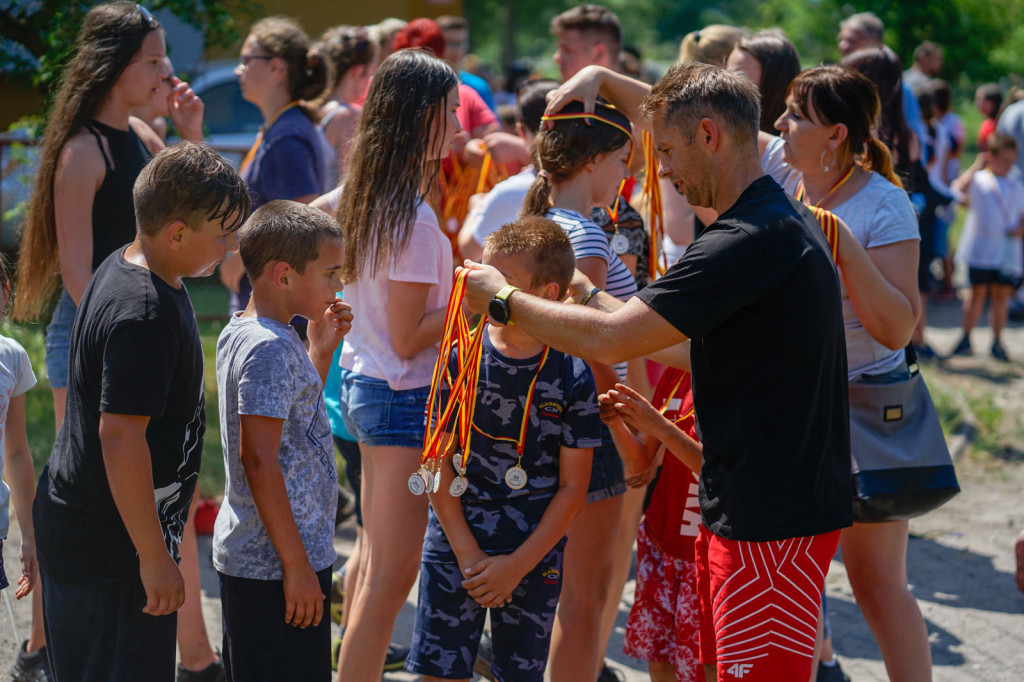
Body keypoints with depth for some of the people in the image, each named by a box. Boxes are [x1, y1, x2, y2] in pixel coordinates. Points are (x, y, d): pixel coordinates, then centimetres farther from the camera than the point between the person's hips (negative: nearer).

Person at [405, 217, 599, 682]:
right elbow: (438, 465, 0)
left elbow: (573, 489, -3)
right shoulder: (461, 359, -3)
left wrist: (517, 566, -9)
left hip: (534, 557, -1)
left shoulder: (571, 377, -7)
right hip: (455, 548, 1)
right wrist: (469, 556, -7)